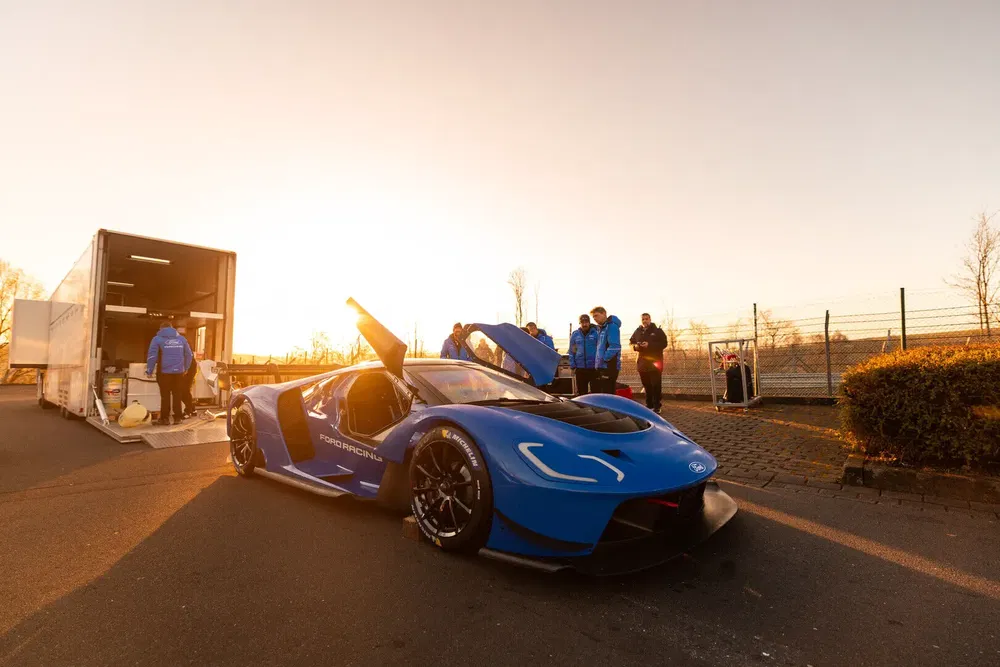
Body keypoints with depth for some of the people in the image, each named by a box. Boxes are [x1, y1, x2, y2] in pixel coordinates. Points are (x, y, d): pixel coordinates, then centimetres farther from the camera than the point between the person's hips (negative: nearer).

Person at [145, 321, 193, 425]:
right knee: (177, 396, 9)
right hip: (179, 372, 3)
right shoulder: (181, 338, 11)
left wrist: (149, 371, 1)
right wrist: (185, 368, 23)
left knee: (165, 396, 4)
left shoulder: (157, 339, 0)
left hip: (164, 372, -3)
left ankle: (165, 418, 7)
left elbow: (152, 356, -7)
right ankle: (177, 418, 12)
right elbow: (188, 355, 13)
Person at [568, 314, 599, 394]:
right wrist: (573, 366, 3)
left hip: (594, 367, -2)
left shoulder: (596, 333, -1)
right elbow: (572, 351, 8)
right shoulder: (575, 334, 6)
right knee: (582, 392, 11)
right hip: (580, 368, 2)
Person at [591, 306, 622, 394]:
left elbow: (614, 346, -22)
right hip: (603, 366, 10)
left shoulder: (612, 326, -12)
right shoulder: (602, 328, 19)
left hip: (609, 366, -10)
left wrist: (604, 359, -18)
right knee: (605, 393, 14)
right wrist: (598, 361, 12)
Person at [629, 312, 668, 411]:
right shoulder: (638, 331, 11)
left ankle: (657, 406, -3)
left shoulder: (657, 331, -1)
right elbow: (631, 341, 18)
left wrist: (649, 345, -19)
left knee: (656, 385, -7)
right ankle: (649, 405, 20)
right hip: (642, 362, 5)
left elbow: (664, 343, -9)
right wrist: (635, 346, -6)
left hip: (655, 361, -4)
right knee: (646, 385, 11)